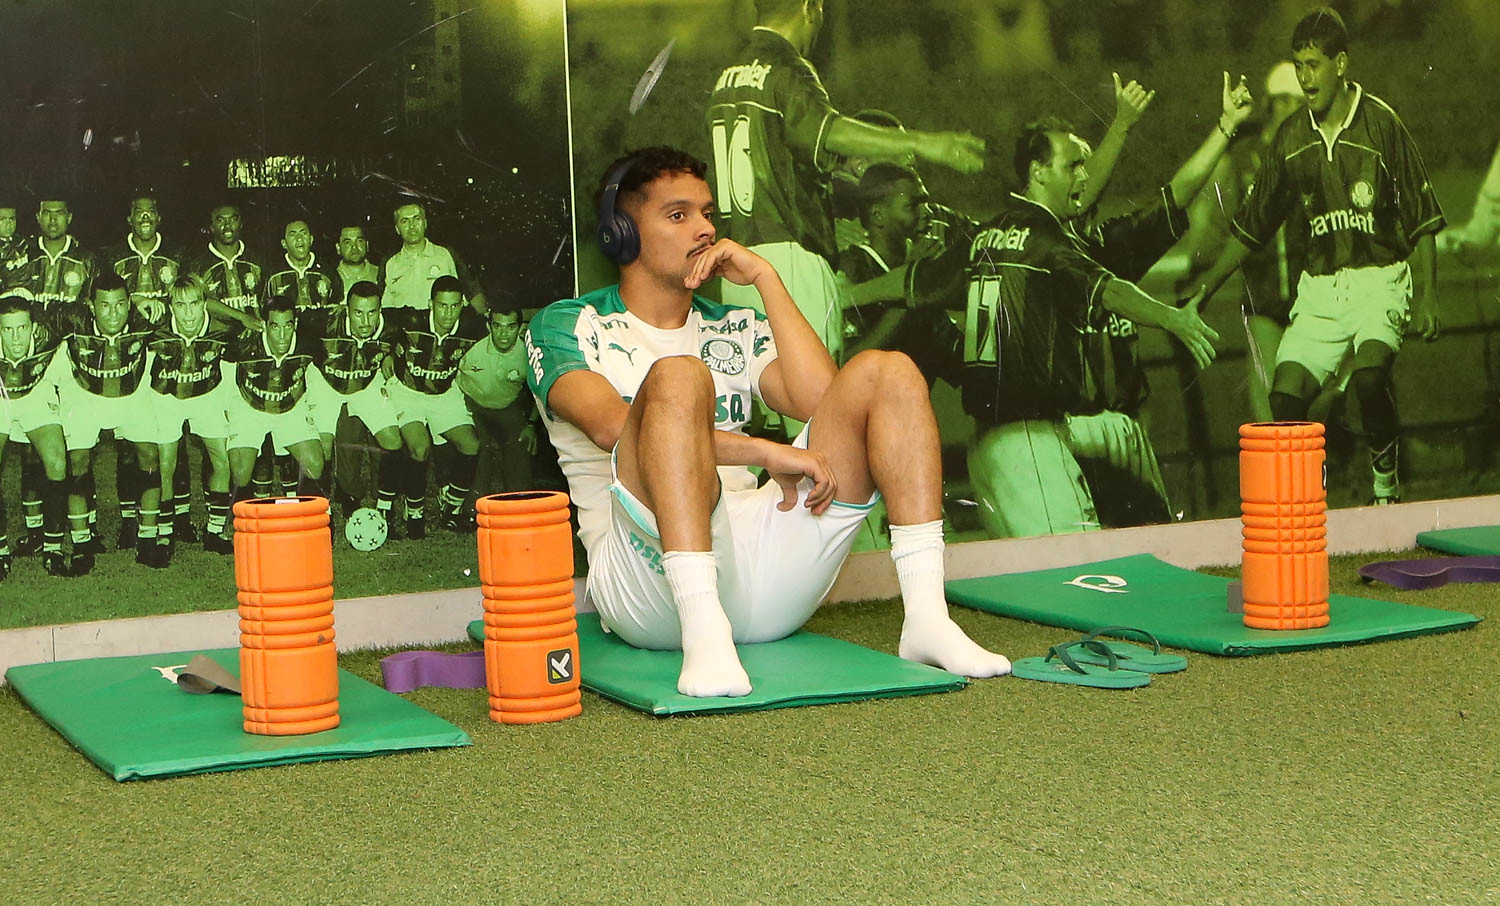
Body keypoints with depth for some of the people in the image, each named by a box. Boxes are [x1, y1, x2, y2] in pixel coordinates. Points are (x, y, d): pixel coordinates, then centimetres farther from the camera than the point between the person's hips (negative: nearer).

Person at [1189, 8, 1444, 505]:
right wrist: (1203, 288, 11)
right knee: (1285, 396, -12)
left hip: (1380, 279, -4)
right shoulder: (1291, 138, 8)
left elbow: (1422, 221, -1)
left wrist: (1426, 297, -9)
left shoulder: (1381, 124, -4)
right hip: (1319, 286, 4)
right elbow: (1251, 226, 16)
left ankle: (1387, 482, -10)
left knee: (1369, 374, -29)